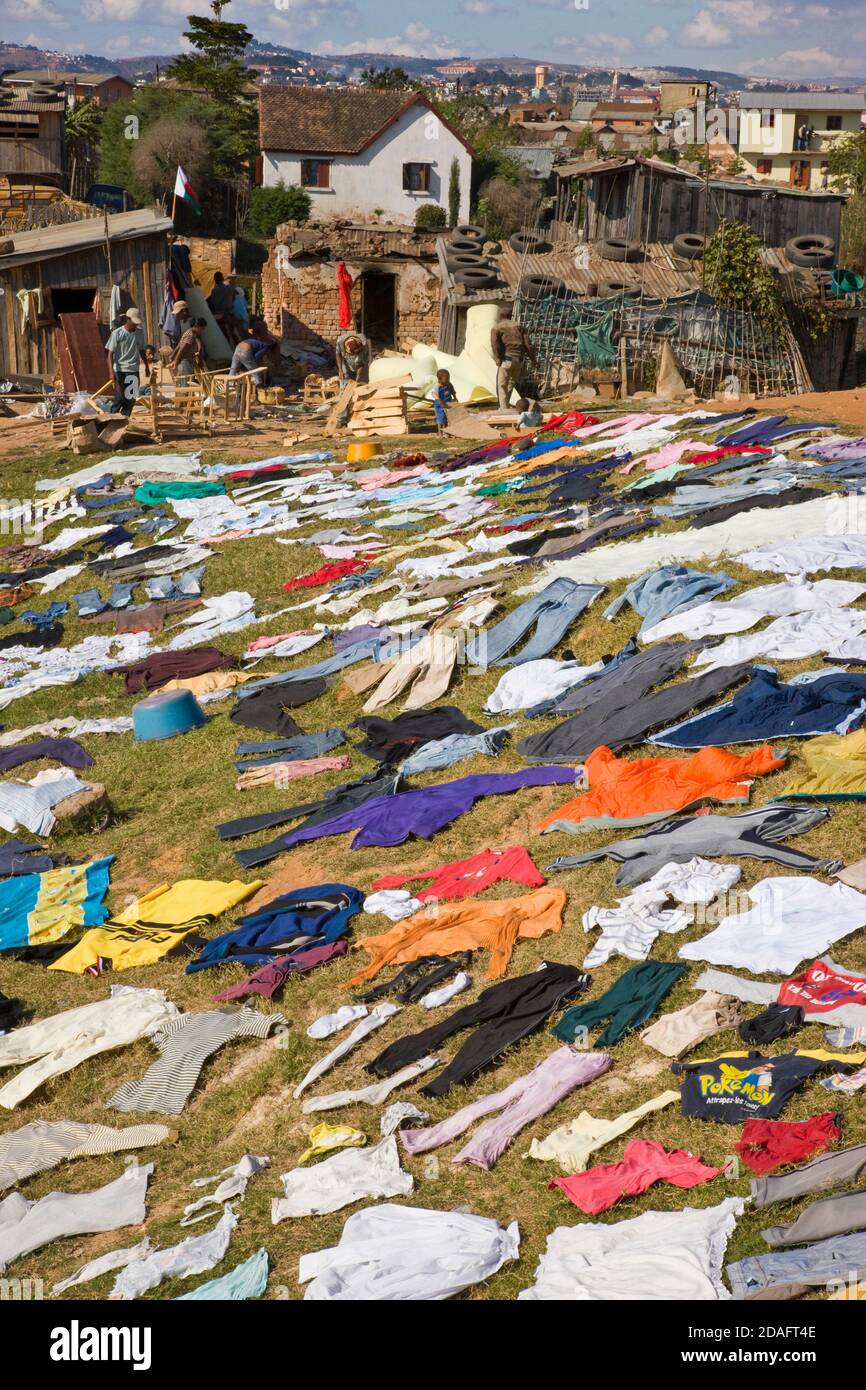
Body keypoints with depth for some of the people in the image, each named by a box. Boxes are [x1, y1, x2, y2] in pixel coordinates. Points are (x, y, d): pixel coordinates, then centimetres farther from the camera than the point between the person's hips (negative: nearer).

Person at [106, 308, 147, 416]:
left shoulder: (140, 332, 6)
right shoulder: (117, 333, -7)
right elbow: (110, 353, -7)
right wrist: (111, 371, -17)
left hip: (134, 370, 4)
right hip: (120, 370, -4)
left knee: (131, 398, 1)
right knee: (119, 397, -8)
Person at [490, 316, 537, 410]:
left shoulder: (496, 328, 10)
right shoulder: (518, 327, 19)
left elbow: (494, 342, -11)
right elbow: (527, 344, 9)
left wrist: (497, 358, -14)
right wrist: (533, 359, 9)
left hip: (506, 359, -4)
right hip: (519, 359, 4)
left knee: (502, 386, 0)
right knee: (511, 383, 20)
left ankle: (504, 409, -9)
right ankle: (505, 406, 25)